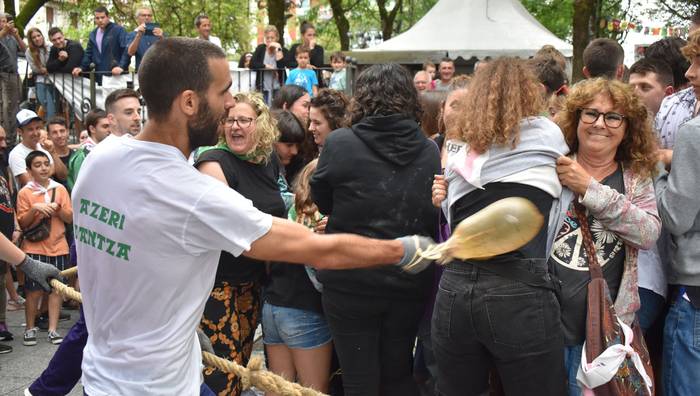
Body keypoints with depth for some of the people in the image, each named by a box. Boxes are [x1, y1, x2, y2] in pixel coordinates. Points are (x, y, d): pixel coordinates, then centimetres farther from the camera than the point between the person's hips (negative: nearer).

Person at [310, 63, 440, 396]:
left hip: (351, 284, -3)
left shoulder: (339, 143, -11)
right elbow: (437, 220, 8)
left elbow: (322, 201, 3)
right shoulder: (430, 151, -2)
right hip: (410, 285, 3)